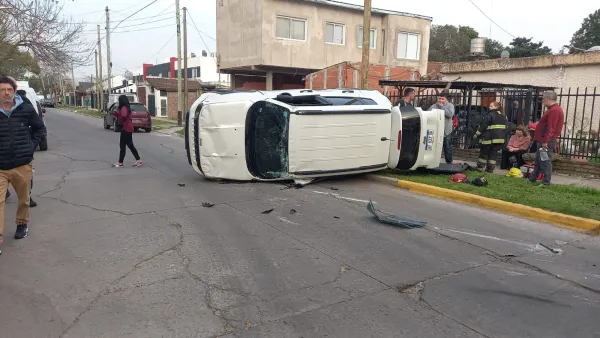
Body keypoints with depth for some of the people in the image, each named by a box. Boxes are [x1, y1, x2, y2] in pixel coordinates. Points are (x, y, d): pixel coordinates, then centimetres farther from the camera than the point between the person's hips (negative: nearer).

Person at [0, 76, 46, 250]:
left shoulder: (26, 109, -5)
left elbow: (40, 128, 11)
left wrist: (31, 145, 1)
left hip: (23, 164, 1)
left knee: (24, 199, 18)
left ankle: (22, 223, 42)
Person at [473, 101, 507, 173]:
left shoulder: (490, 115, -11)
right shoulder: (503, 116, 14)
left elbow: (482, 126, -11)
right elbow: (505, 128, 19)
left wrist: (477, 135, -4)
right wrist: (504, 138, 24)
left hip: (489, 138, -6)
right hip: (500, 138, 6)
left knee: (484, 153, 4)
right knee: (493, 153, 9)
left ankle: (480, 167, 8)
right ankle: (490, 168, 8)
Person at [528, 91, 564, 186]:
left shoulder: (554, 110, -17)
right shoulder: (553, 109, 18)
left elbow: (550, 128, -23)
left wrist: (545, 141, -25)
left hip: (546, 141, -11)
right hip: (544, 140, 11)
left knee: (545, 161, -6)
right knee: (538, 160, 16)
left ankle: (546, 182, -2)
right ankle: (532, 179, 25)